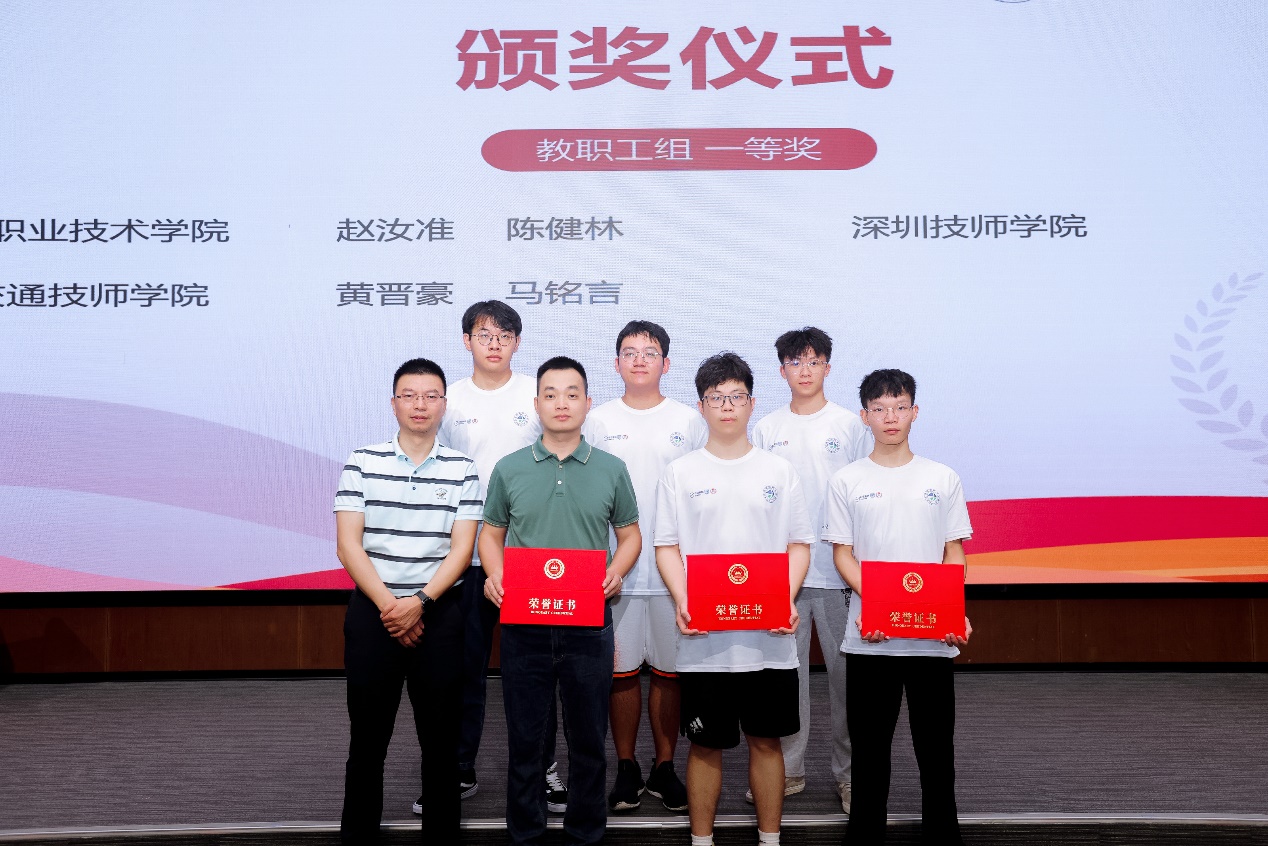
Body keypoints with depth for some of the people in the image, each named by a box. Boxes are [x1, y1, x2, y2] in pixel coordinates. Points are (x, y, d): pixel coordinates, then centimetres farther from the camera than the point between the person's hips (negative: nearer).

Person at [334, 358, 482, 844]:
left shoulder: (462, 470, 3)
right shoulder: (362, 463, 2)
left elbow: (461, 549, -2)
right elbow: (348, 545, -4)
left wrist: (419, 603, -15)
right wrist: (388, 605, -13)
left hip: (438, 612, 0)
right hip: (372, 610, 0)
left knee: (440, 735, 5)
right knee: (367, 735, 6)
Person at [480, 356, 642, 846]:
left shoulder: (612, 470, 4)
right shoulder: (509, 469, 5)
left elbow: (629, 535, 10)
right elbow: (491, 534, 11)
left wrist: (617, 572, -9)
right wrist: (494, 573, -8)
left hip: (589, 623, 0)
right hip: (523, 622, 0)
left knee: (588, 738, 9)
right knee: (525, 737, 8)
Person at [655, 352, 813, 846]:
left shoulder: (778, 471, 8)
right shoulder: (681, 473, 5)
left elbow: (799, 544, 7)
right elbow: (666, 546, 3)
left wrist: (788, 600, -9)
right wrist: (682, 602, -13)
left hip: (769, 636, 1)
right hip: (703, 637, -1)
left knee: (767, 740, 9)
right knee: (706, 744, 7)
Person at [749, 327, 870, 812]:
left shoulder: (850, 425, 3)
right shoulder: (766, 429, 8)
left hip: (839, 569, -1)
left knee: (845, 669, 2)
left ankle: (848, 771, 15)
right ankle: (788, 769, 17)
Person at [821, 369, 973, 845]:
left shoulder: (942, 478, 6)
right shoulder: (847, 481, 4)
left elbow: (954, 553, 7)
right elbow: (843, 553, 2)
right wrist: (869, 601, -16)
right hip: (869, 636, 0)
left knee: (936, 742, 7)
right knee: (869, 743, 8)